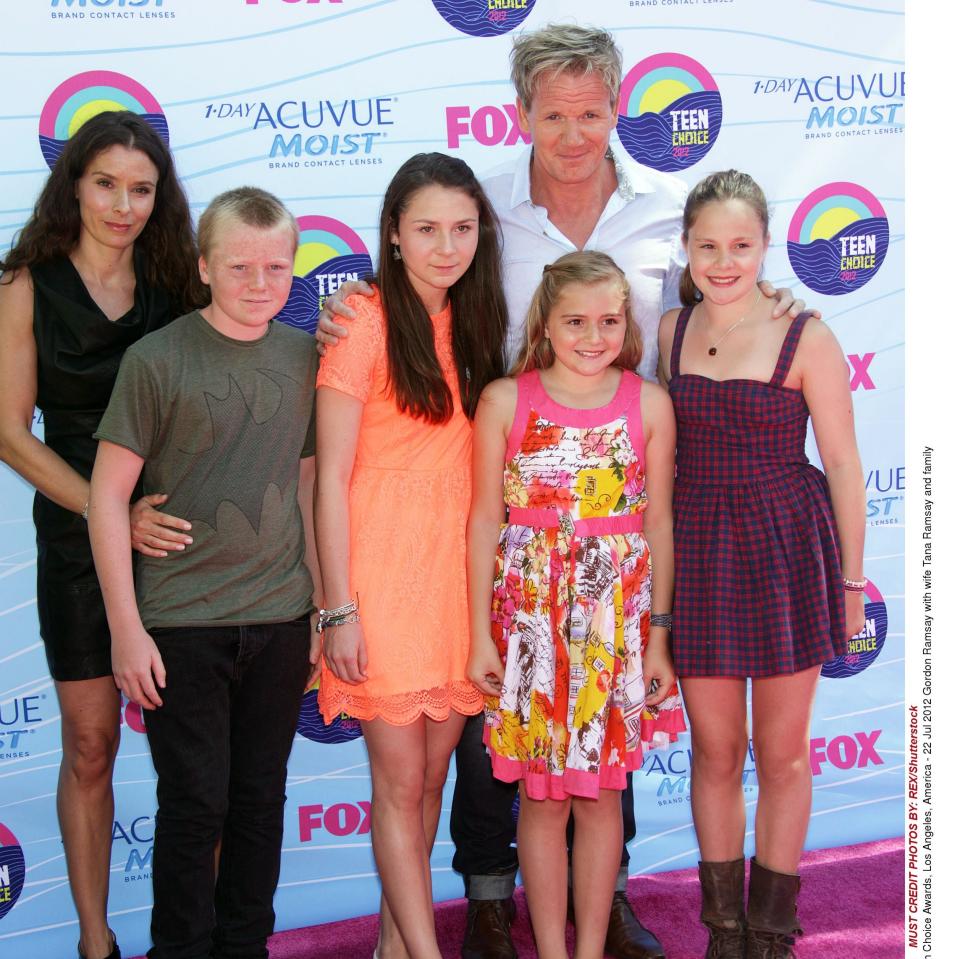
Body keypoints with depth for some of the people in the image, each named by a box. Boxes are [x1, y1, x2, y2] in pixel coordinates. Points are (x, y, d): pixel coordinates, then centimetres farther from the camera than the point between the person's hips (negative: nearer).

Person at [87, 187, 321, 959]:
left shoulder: (305, 356, 4)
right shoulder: (157, 359, -8)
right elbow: (108, 496, -7)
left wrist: (324, 608, 10)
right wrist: (127, 629, -9)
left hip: (280, 621, 4)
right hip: (181, 625, -3)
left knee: (261, 800, 12)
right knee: (195, 805, 3)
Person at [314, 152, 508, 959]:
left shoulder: (474, 322, 9)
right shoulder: (365, 323, -10)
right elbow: (331, 476, -11)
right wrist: (339, 609, -14)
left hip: (457, 571, 6)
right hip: (384, 576, -6)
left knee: (433, 772, 13)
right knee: (400, 778, 1)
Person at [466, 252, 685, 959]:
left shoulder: (649, 404, 0)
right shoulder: (505, 401, -4)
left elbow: (659, 522, 4)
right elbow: (485, 519, -1)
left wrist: (658, 636, 3)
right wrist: (481, 634, -2)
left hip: (618, 621, 1)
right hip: (531, 617, -1)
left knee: (601, 792, 9)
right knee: (542, 795, 7)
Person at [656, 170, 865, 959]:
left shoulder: (806, 339, -9)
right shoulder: (669, 331, 2)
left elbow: (842, 463, -6)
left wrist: (851, 578, -3)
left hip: (787, 550, -3)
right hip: (697, 552, 3)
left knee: (782, 752, 10)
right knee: (715, 750, 11)